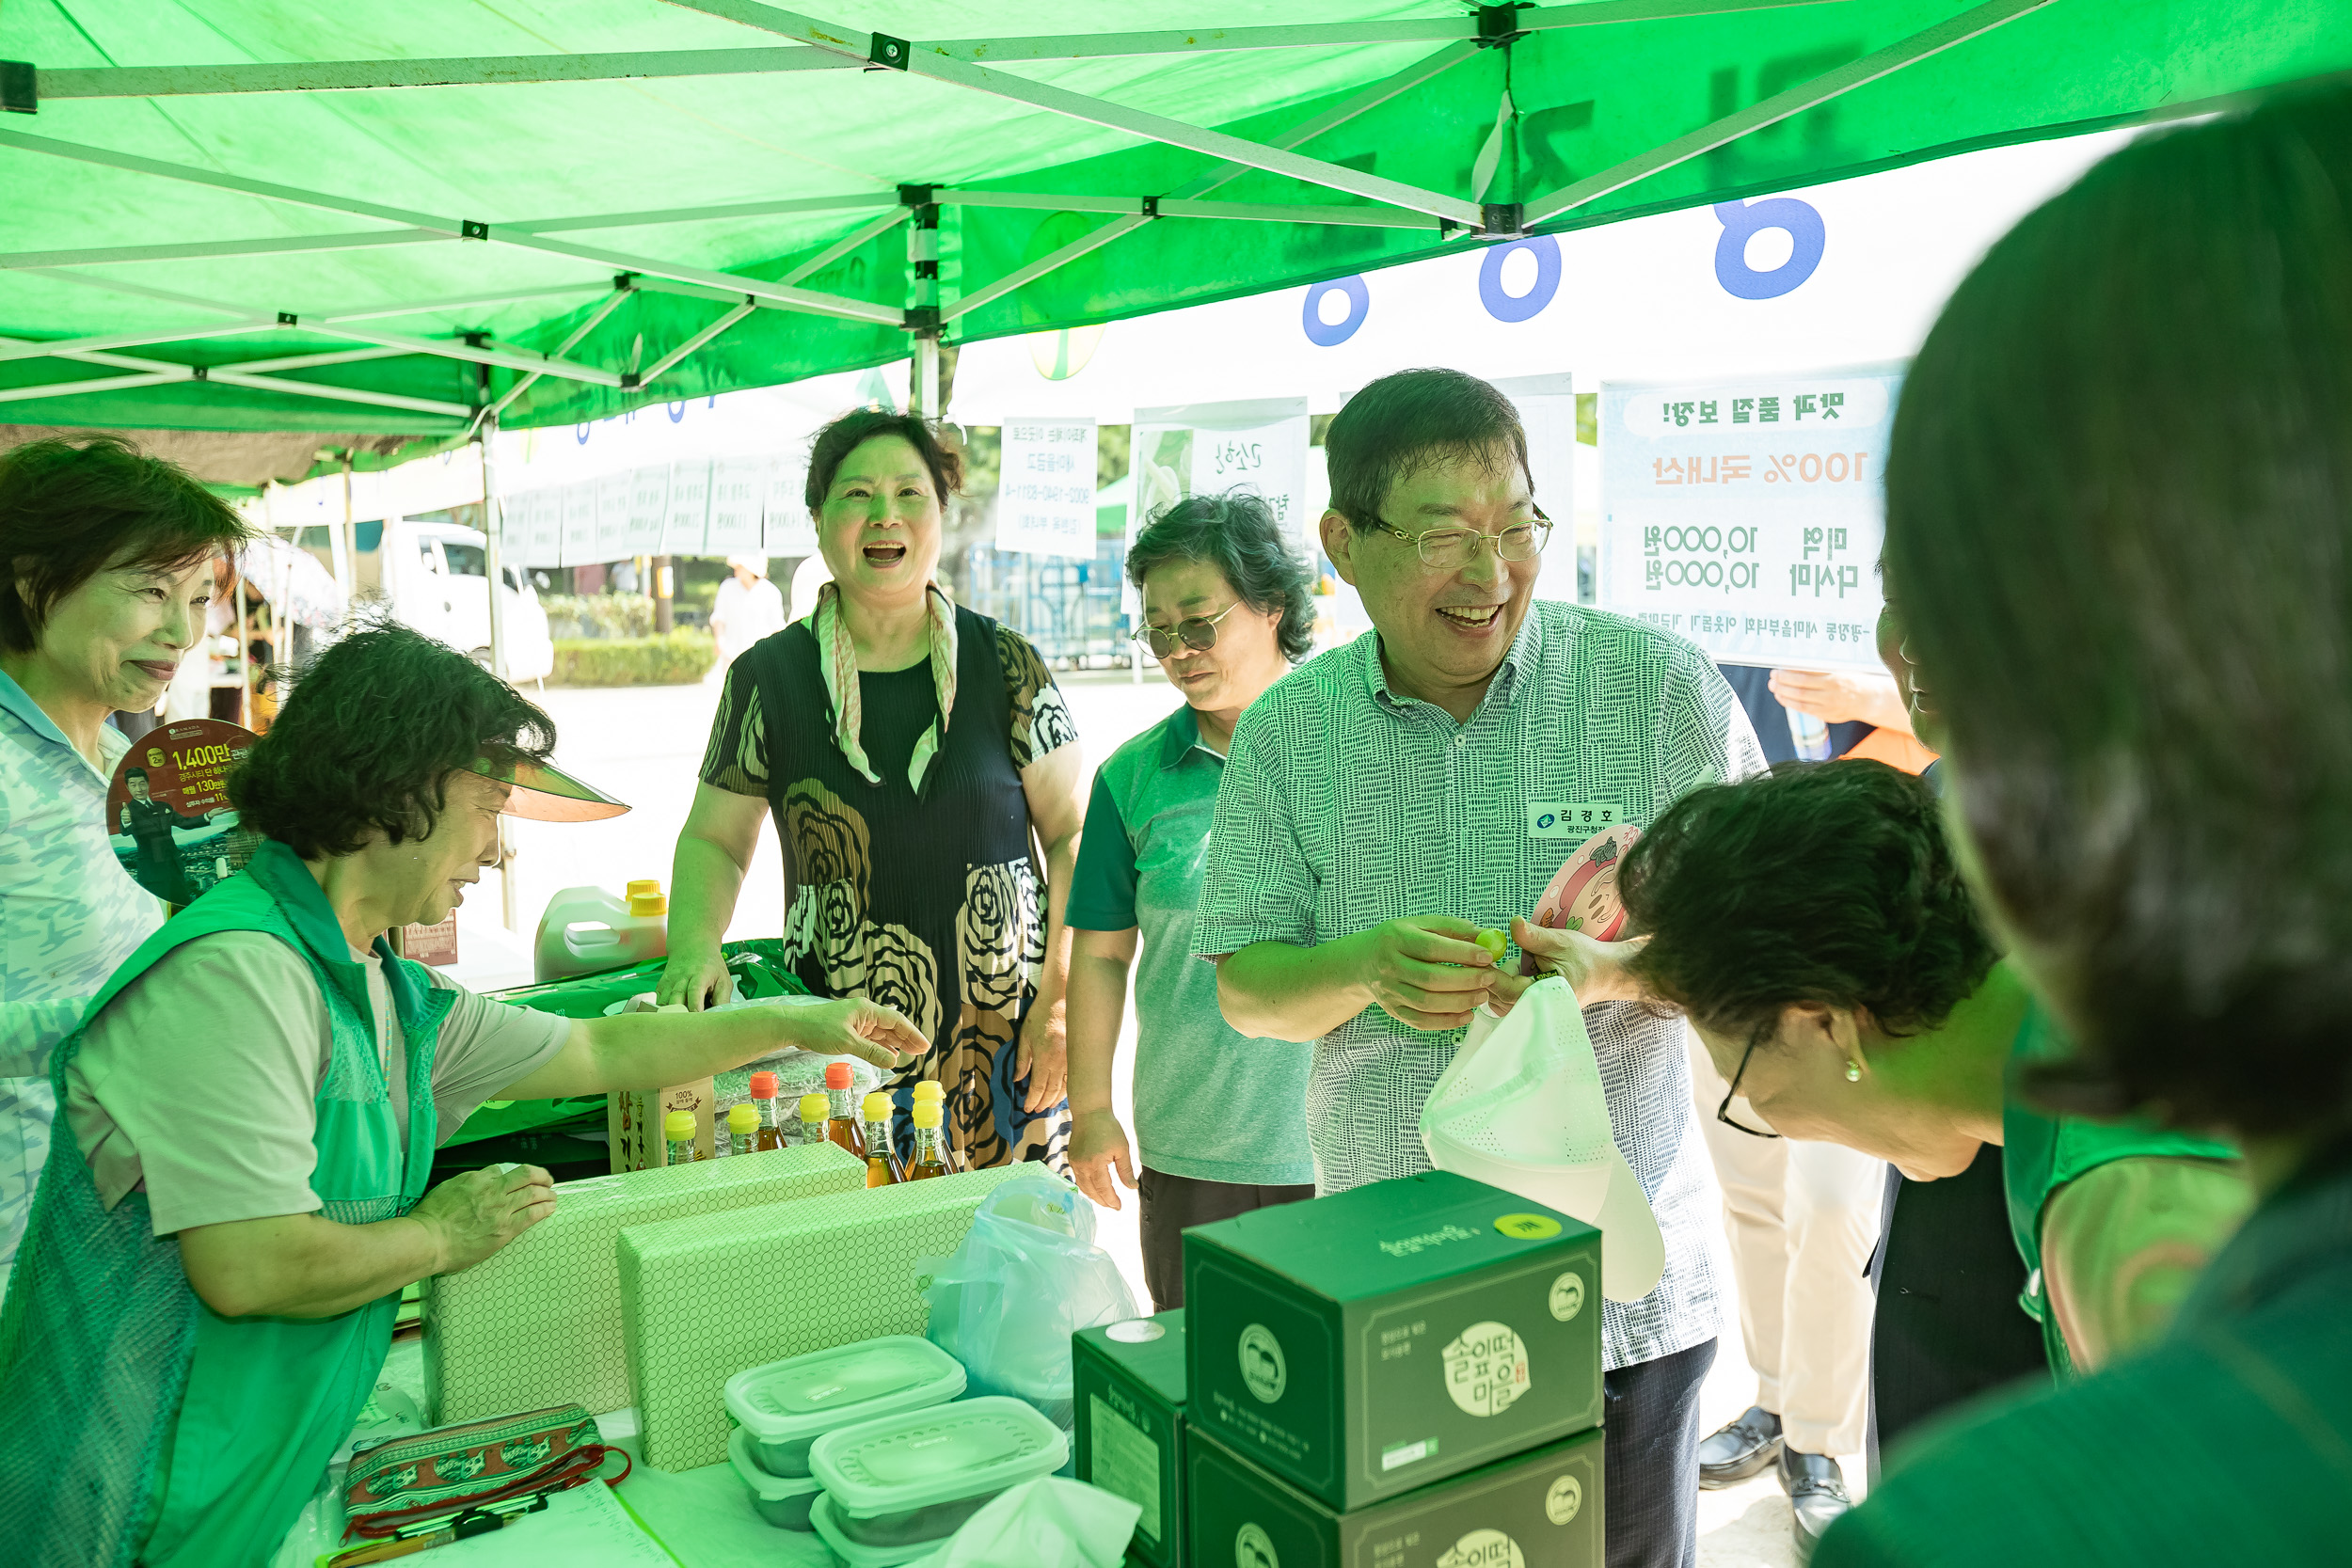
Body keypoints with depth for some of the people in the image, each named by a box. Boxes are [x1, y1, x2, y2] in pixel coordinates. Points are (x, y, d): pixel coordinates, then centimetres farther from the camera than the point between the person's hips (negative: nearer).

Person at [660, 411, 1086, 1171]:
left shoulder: (1006, 665, 2)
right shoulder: (768, 677, 4)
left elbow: (1071, 834, 3)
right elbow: (713, 838, 11)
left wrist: (1062, 998, -5)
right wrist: (694, 944, -8)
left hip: (1004, 1036, 0)